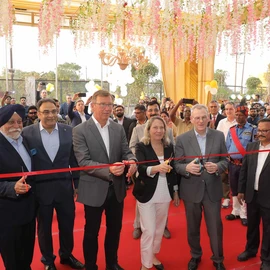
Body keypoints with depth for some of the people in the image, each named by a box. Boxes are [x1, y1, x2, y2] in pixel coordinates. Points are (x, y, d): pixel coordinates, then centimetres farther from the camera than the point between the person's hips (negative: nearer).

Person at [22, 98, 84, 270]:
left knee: (67, 224, 16)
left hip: (64, 186, 2)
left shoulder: (69, 131, -3)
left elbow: (74, 160, 3)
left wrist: (78, 183, 4)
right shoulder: (27, 133, -7)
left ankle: (66, 255, 42)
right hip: (40, 188, -1)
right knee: (44, 226, 17)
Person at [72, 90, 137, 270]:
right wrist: (108, 169, -34)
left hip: (117, 188, 5)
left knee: (115, 229, 21)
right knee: (91, 232, 14)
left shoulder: (119, 129, 2)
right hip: (94, 189, -4)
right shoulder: (80, 130, -12)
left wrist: (132, 161, -22)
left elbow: (126, 152, 2)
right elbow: (83, 162, -19)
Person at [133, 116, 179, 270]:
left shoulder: (169, 146, 3)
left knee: (160, 228, 17)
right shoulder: (141, 147, -10)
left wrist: (176, 191, 12)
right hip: (147, 194, -4)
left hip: (165, 194, 4)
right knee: (149, 231, -1)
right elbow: (141, 169, -23)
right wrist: (156, 168, -42)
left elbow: (173, 169, 10)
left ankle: (153, 256, 39)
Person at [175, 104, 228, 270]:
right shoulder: (182, 139, -6)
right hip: (191, 190, 0)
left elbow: (225, 160, 2)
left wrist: (217, 167, -19)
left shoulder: (219, 136, -2)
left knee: (216, 227, 12)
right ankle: (195, 256, 44)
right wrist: (187, 168, -26)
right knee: (193, 227, 18)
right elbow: (177, 165, -5)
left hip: (213, 189, 0)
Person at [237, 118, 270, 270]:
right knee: (252, 225, 21)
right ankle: (251, 249, 42)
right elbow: (244, 170, 6)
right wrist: (241, 190, 7)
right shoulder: (251, 147, 2)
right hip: (252, 194, 4)